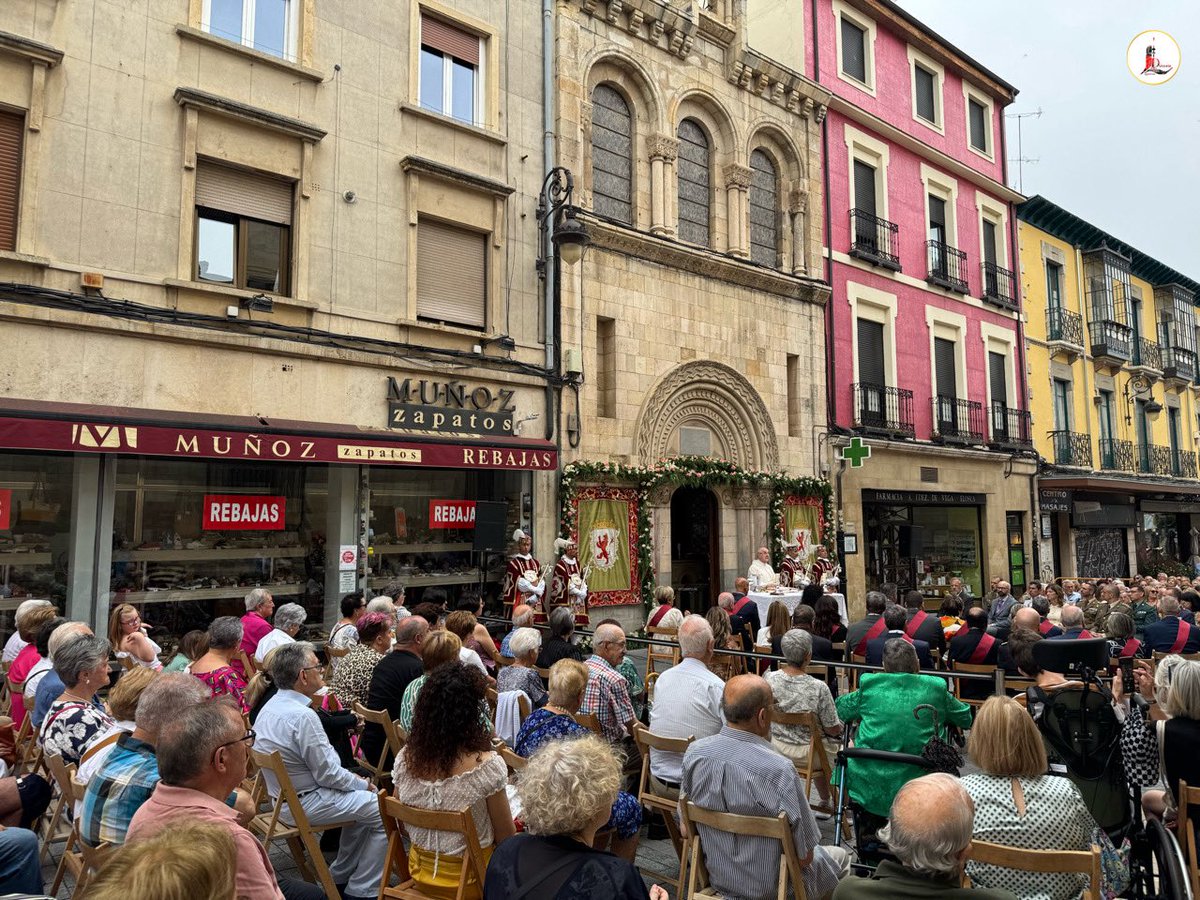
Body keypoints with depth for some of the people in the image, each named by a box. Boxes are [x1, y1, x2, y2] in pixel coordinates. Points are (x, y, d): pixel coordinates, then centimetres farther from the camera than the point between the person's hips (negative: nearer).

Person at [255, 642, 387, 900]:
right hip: (306, 803, -10)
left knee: (365, 801, 23)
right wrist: (362, 783, -3)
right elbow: (328, 774, -21)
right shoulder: (302, 716, -27)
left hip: (284, 796, 10)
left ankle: (341, 876, 29)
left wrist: (356, 782, 12)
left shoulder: (270, 707, 3)